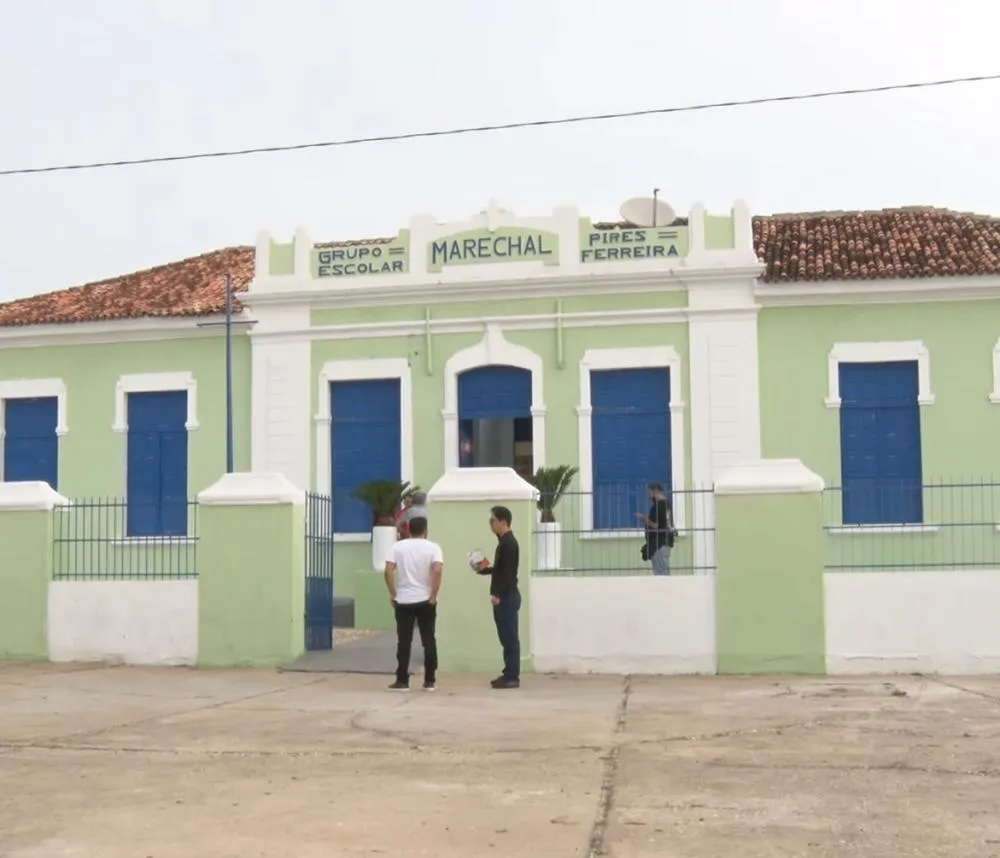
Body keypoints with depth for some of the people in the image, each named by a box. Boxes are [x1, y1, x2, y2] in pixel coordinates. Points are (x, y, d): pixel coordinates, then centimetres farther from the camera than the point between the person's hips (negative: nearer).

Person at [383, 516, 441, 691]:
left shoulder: (398, 546, 3)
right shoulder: (433, 547, -2)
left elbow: (388, 571, -7)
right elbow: (437, 571, -17)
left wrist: (392, 594, 1)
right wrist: (434, 596, -9)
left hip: (403, 601, 1)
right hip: (425, 601, -1)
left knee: (404, 642, 3)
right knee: (428, 641, 7)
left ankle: (402, 681, 2)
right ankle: (429, 681, 9)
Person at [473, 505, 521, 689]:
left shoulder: (509, 543, -15)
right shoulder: (504, 541, 16)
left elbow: (508, 572, -21)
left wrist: (498, 595, -22)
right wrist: (484, 569, 15)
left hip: (507, 597, -10)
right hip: (504, 597, 10)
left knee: (510, 637, -7)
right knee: (506, 637, 12)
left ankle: (512, 677, -4)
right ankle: (509, 674, 17)